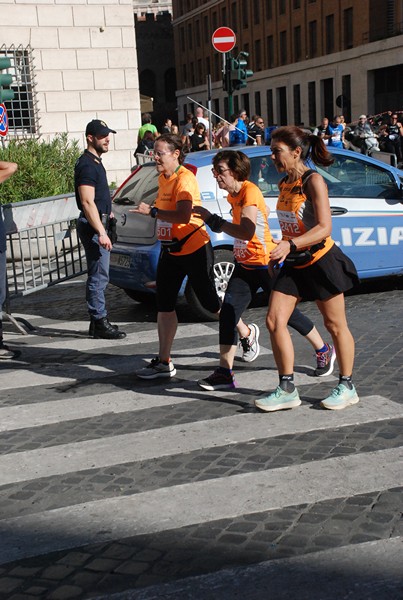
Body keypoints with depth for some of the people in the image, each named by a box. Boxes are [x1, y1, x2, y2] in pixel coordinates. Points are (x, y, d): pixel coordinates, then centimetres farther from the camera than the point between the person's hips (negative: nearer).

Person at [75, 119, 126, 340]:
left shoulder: (95, 162, 16)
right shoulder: (87, 165, -16)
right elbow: (87, 202, -23)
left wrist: (107, 212, 29)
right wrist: (101, 232, -26)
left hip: (98, 224, 10)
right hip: (93, 226, -10)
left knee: (97, 275, 13)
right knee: (99, 275, -8)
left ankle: (97, 321, 19)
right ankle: (99, 323, -4)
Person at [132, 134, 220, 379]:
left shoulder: (185, 179, -20)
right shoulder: (163, 178, 10)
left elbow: (183, 215, -33)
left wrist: (152, 211, -29)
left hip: (195, 250, -9)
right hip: (171, 250, 9)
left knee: (211, 302, 3)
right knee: (165, 305, 5)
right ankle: (164, 362, 11)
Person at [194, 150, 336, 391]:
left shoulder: (250, 191, -22)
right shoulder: (233, 195, 6)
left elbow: (246, 232, -37)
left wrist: (212, 219, -34)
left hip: (267, 264, -8)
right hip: (244, 265, 8)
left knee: (288, 314, 7)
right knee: (228, 313, -6)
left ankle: (325, 352, 30)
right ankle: (225, 372, -3)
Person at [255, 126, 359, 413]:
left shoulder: (313, 181, -16)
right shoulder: (284, 183, 6)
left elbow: (325, 227, -23)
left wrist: (290, 245, -33)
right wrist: (279, 253, 15)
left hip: (321, 260, -7)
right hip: (294, 264, 7)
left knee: (335, 324, 6)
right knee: (274, 321, -2)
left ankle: (347, 387, 21)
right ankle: (288, 390, 5)